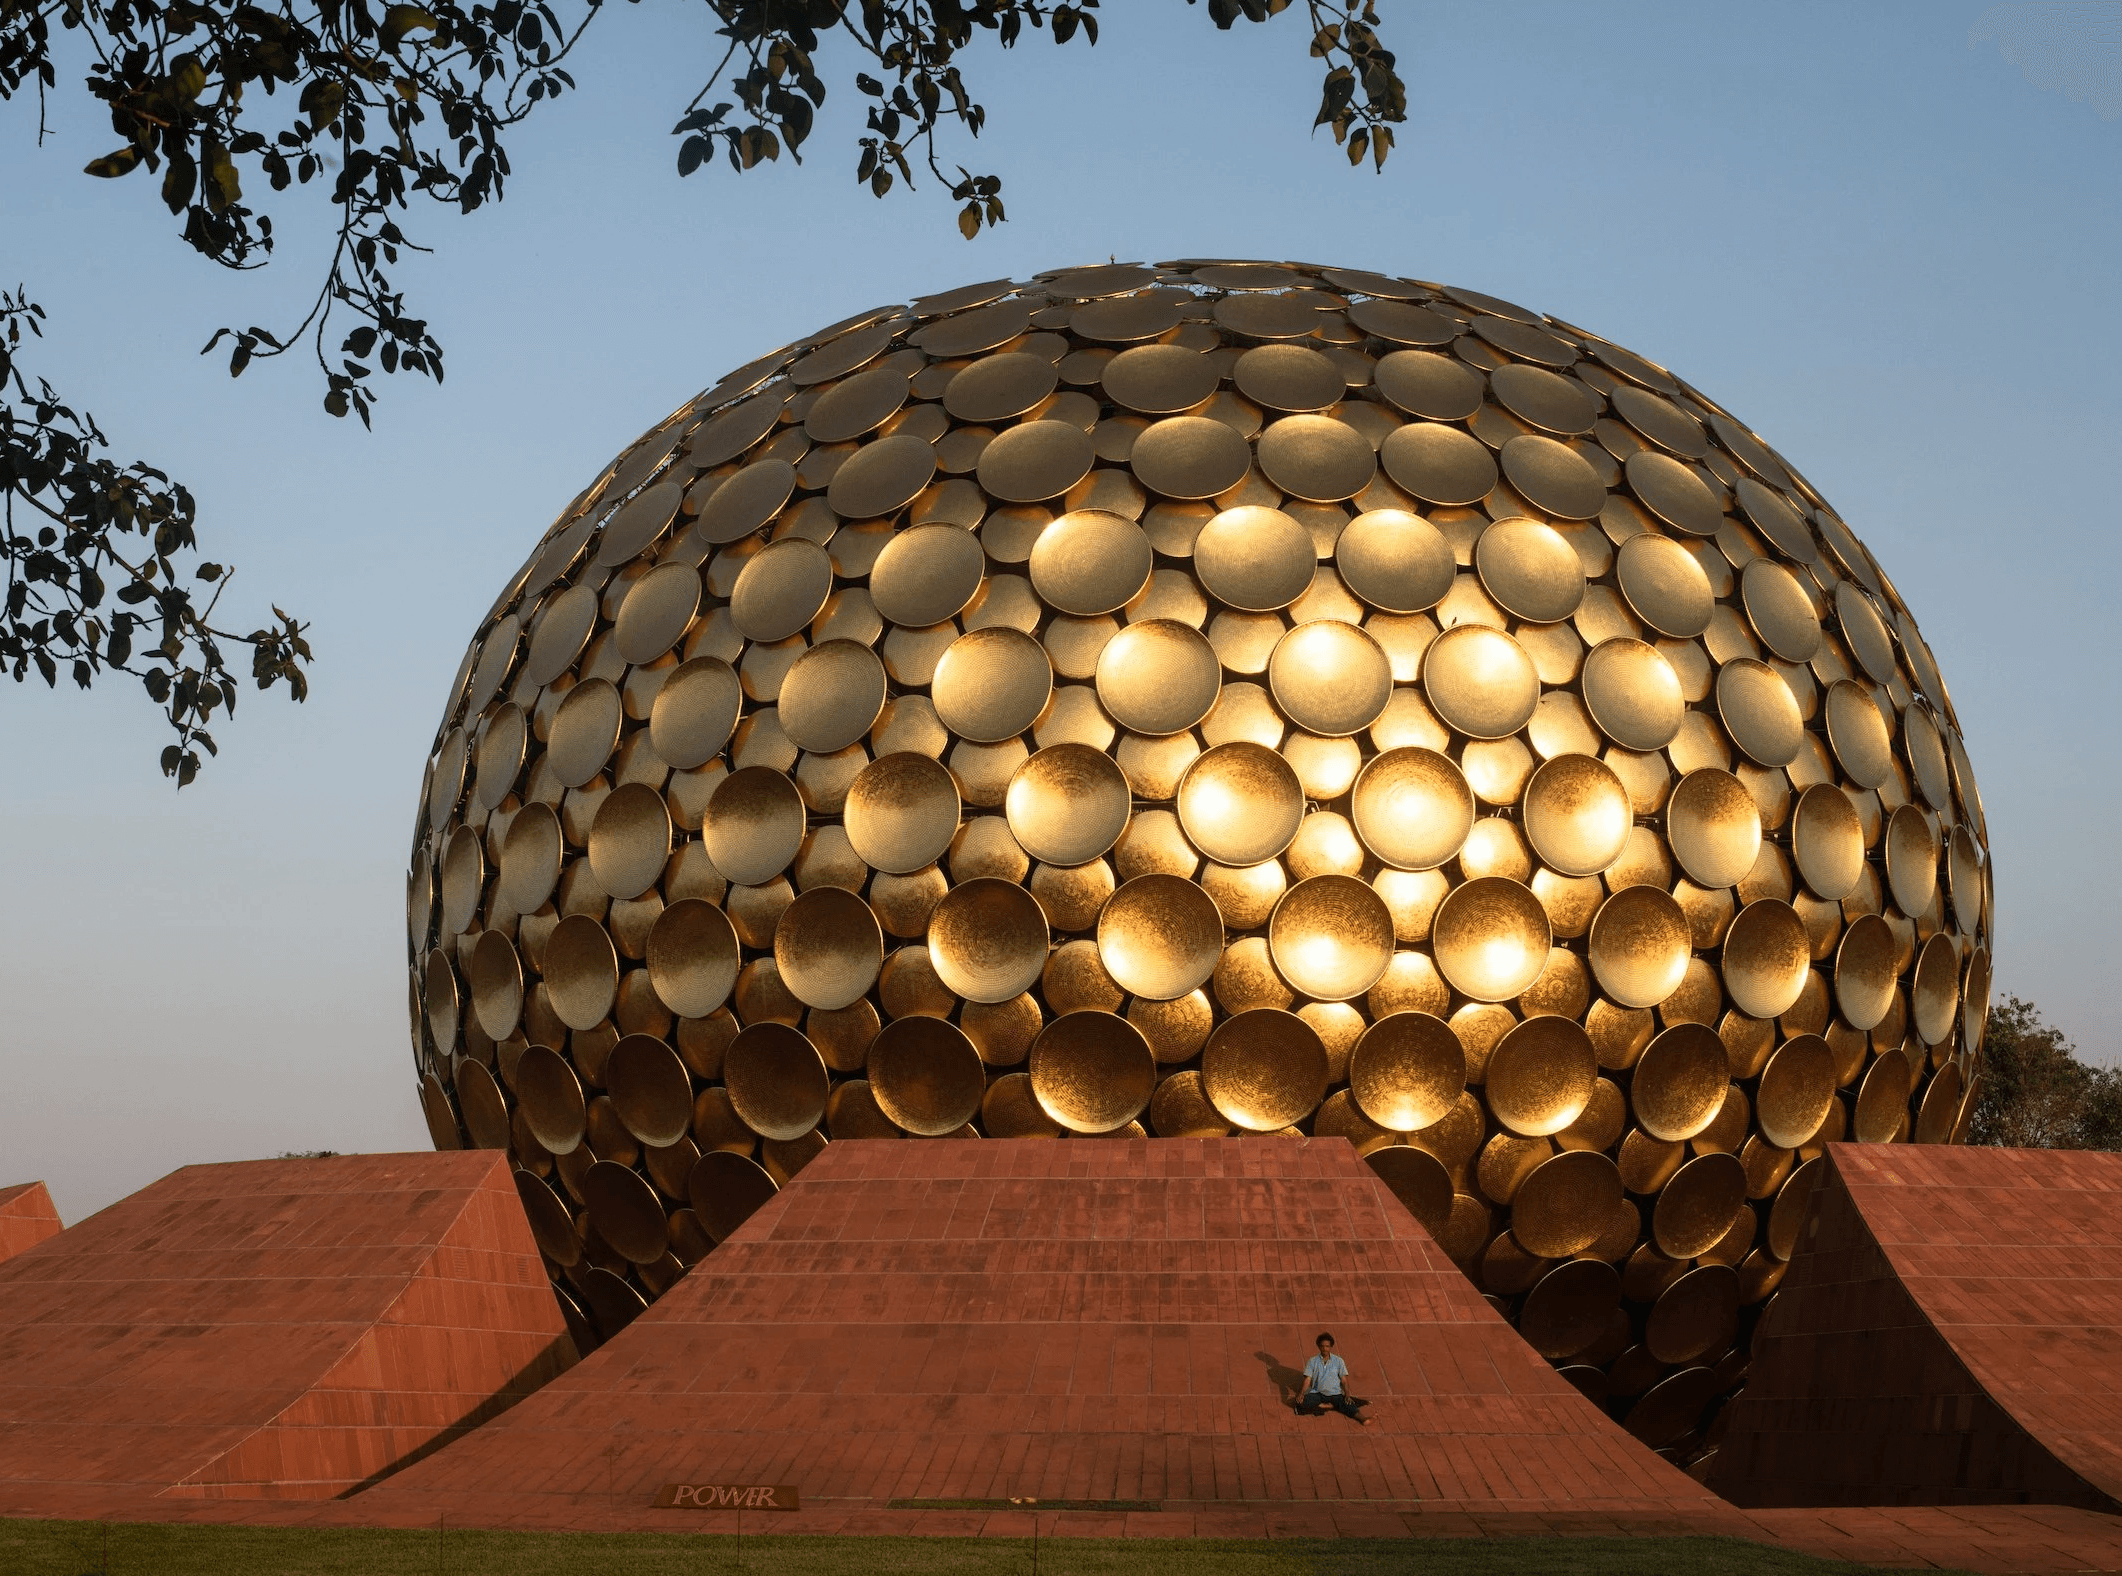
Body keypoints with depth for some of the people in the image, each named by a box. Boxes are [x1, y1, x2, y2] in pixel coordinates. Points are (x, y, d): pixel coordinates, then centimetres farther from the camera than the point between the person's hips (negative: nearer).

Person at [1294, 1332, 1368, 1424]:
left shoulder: (1338, 1361, 6)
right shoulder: (1312, 1361, 6)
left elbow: (1344, 1381, 3)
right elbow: (1307, 1380, 3)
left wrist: (1347, 1395, -14)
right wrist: (1301, 1394, -15)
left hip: (1335, 1394, -1)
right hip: (1317, 1394, 1)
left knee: (1347, 1405, -31)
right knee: (1302, 1402, -30)